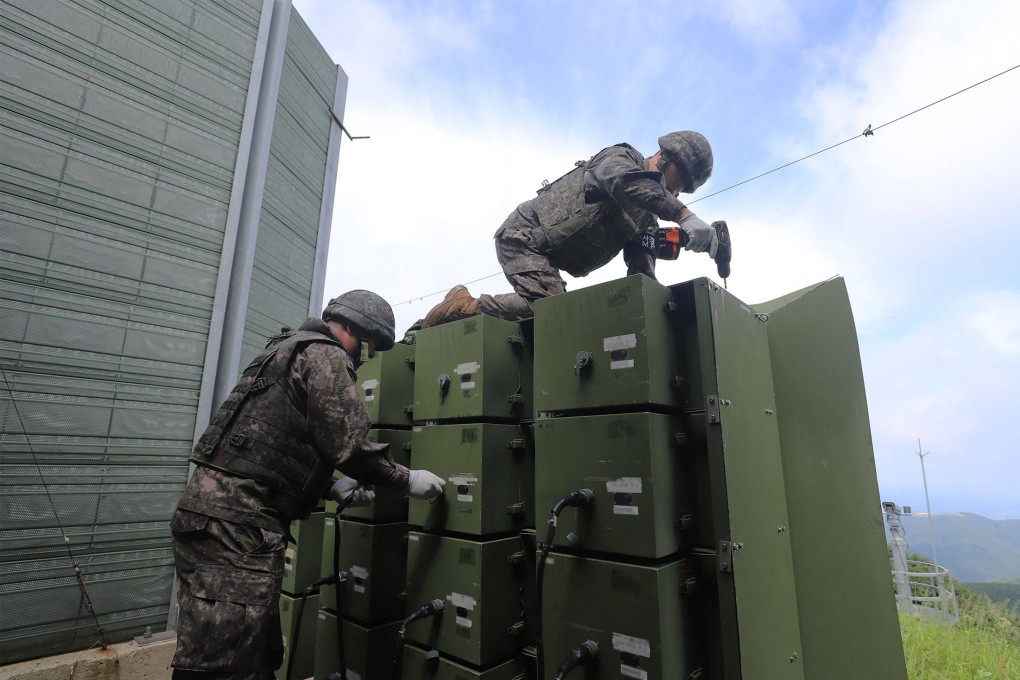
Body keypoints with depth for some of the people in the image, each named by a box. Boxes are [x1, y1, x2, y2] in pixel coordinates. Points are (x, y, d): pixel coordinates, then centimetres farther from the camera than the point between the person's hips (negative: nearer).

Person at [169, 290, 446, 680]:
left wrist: (330, 486, 18)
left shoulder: (290, 349, 23)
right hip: (237, 521, -10)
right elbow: (349, 443, -16)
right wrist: (408, 480, -2)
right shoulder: (325, 355, -7)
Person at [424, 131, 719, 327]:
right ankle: (463, 305, -11)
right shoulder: (621, 157, -6)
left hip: (545, 256, 9)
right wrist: (684, 215, -41)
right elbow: (626, 182, -33)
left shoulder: (647, 218, 14)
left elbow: (641, 273, 2)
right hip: (523, 236, -9)